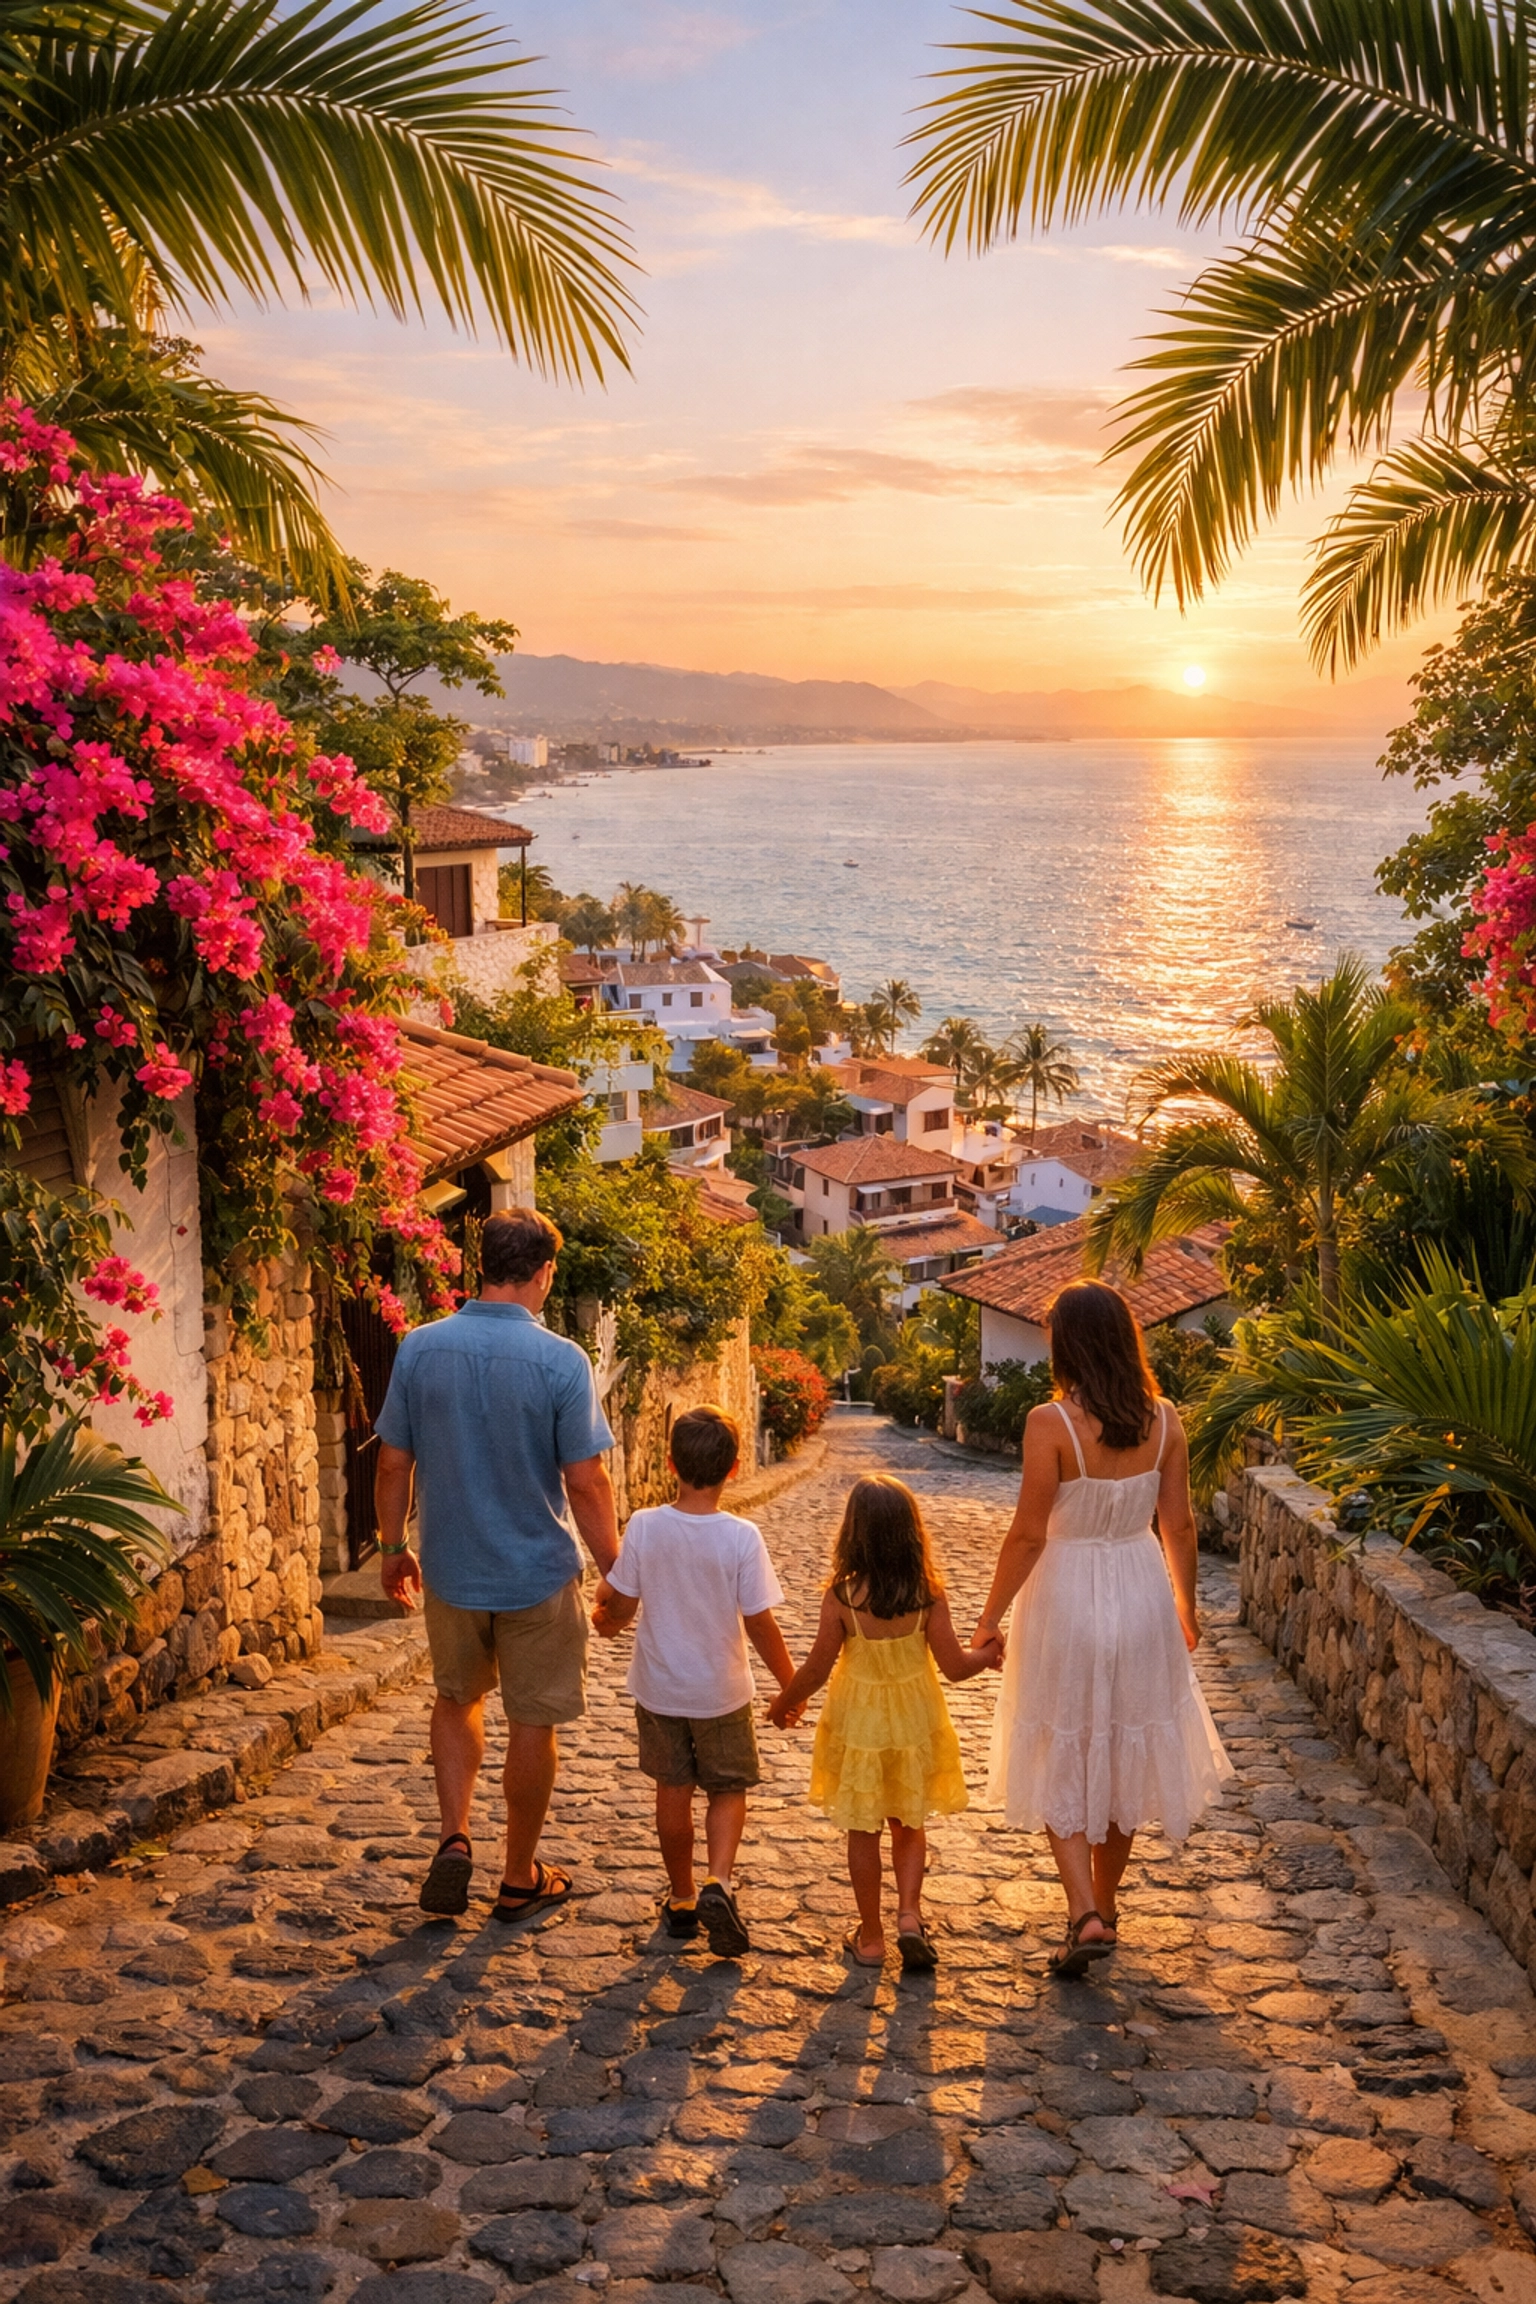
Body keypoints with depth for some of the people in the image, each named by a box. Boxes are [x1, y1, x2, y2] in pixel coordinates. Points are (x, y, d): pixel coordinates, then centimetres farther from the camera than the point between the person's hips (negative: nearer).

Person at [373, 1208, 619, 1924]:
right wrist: (615, 1572, -3)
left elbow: (392, 1464, -1)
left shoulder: (420, 1347, -6)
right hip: (538, 1571, -3)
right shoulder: (560, 1360, -16)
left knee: (458, 1699, 24)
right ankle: (519, 1879, 23)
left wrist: (393, 1548, 13)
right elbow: (586, 1482, -14)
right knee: (532, 1722, 12)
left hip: (450, 1568, 3)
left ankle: (454, 1839, 9)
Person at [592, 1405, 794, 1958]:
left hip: (658, 1688, 2)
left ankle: (682, 1898, 28)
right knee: (728, 1790, 15)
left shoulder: (644, 1528, -14)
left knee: (673, 1791, 17)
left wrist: (603, 1619, 19)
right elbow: (760, 1623, -14)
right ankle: (719, 1882, -7)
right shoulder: (741, 1537, -18)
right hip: (721, 1693, -1)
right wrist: (790, 1684, 0)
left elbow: (619, 1606, -6)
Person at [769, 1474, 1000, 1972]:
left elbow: (817, 1668, -10)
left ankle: (871, 1938, 21)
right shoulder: (927, 1594, -17)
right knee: (909, 1826, 21)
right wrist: (984, 1654, 12)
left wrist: (786, 1702, 8)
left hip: (858, 1723, -1)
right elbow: (954, 1666, -10)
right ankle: (909, 1915, 6)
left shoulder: (841, 1597, -20)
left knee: (863, 1832, 13)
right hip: (914, 1723, 1)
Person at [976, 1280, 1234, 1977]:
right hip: (1141, 1593, 4)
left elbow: (1029, 1533, -16)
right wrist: (1185, 1606, 17)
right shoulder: (1162, 1419, -5)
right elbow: (1179, 1524, 2)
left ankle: (1085, 1913, -3)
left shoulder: (1050, 1423, -19)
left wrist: (990, 1617, -4)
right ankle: (1104, 1902, 32)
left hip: (1067, 1594, -4)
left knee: (1061, 1763, 9)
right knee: (1124, 1754, 19)